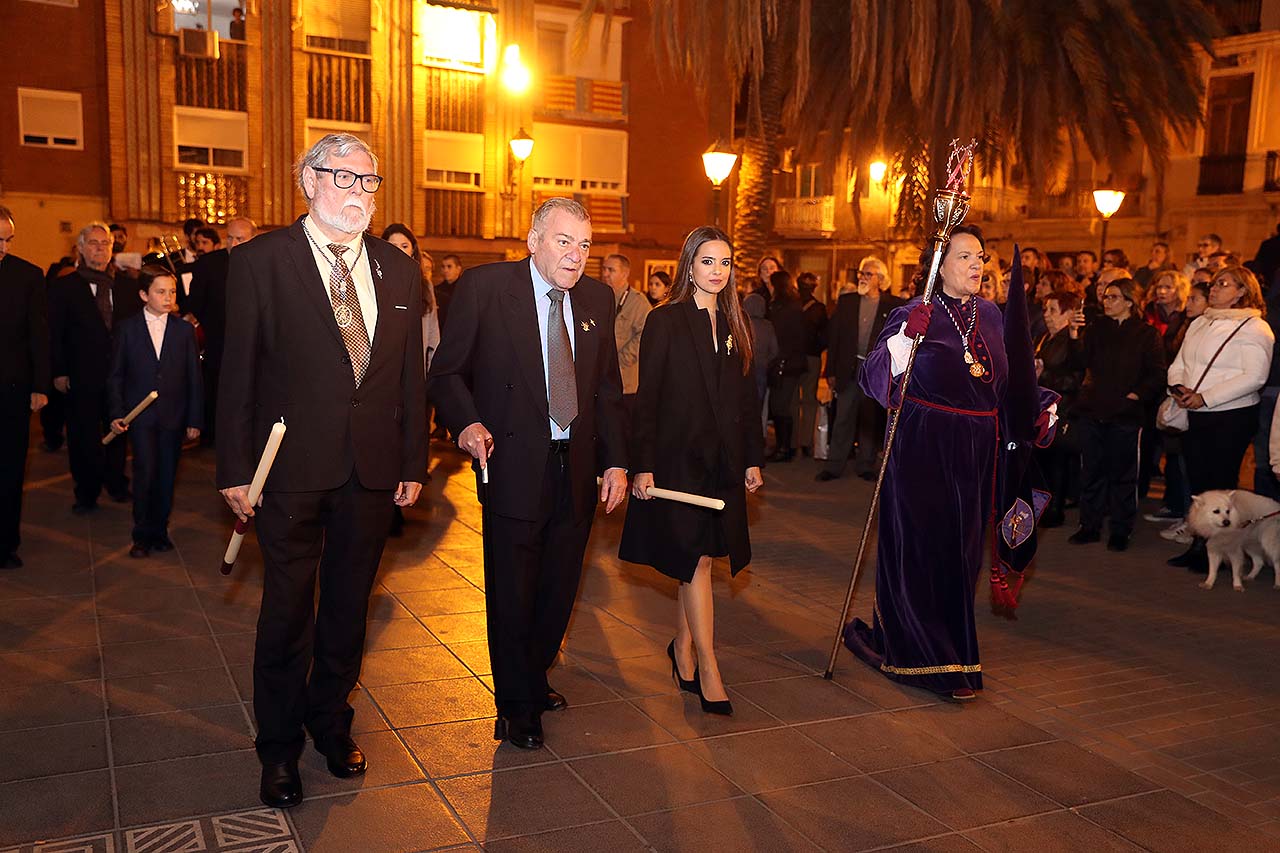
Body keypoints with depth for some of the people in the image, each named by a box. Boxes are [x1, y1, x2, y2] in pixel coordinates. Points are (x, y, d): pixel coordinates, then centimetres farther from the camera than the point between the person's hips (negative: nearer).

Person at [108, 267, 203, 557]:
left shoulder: (184, 331, 4)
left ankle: (159, 531, 22)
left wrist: (195, 420, 2)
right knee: (145, 474, -9)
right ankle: (142, 536, 5)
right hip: (140, 416, -1)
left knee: (166, 478, 6)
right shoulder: (127, 328, 2)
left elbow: (194, 379, 5)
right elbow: (116, 375, 5)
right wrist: (116, 414, -4)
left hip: (173, 417, 2)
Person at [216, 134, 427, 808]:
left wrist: (413, 463, 7)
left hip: (373, 471, 3)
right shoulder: (261, 260, -4)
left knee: (348, 607, 16)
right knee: (287, 612, 8)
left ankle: (330, 721, 38)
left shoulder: (399, 270, 6)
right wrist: (235, 470, -6)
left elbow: (410, 374, 9)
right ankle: (279, 747, 28)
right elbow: (238, 370, -5)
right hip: (292, 468, -3)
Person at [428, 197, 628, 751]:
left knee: (559, 587, 15)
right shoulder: (485, 287, -7)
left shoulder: (597, 298, 7)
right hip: (514, 466, -4)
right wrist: (467, 422, -21)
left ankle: (532, 682, 38)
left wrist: (615, 461, 5)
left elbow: (607, 387, 11)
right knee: (512, 592, 6)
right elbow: (447, 371, -3)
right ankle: (518, 705, 26)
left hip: (578, 468, 5)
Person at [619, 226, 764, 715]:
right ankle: (708, 670, -3)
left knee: (693, 560, 12)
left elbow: (746, 397, 13)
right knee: (696, 559, -6)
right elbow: (647, 398, -8)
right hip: (678, 457, -5)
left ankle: (683, 648, 27)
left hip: (723, 460, 5)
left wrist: (752, 458, 10)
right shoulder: (665, 322, -5)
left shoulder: (735, 325, 11)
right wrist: (642, 466, -13)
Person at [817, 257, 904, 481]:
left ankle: (865, 466, 19)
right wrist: (831, 371, 0)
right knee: (843, 418, 3)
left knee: (871, 420, 8)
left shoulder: (893, 305, 0)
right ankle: (834, 466, 9)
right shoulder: (846, 301, 4)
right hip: (849, 369, 1)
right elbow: (835, 336, 4)